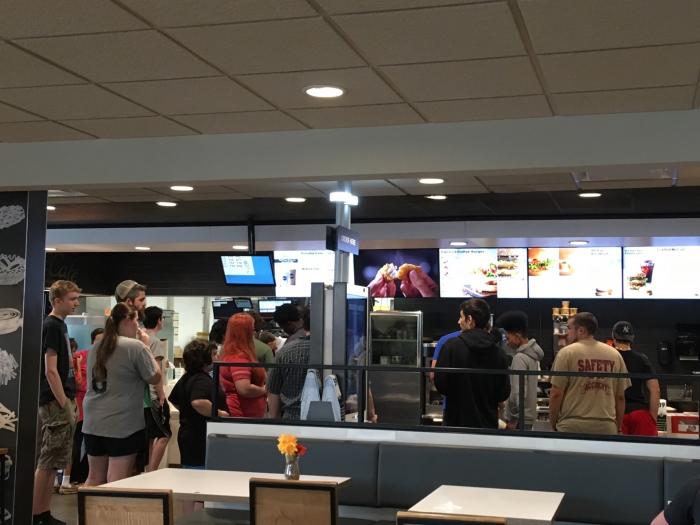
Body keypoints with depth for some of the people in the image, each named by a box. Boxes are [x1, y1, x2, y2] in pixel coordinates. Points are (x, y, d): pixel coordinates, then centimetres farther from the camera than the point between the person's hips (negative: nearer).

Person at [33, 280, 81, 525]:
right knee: (48, 461, -6)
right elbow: (50, 371, -18)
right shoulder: (51, 326, -13)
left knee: (53, 461, 12)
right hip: (55, 401, -10)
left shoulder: (60, 324, 16)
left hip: (61, 399, 10)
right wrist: (64, 405, -17)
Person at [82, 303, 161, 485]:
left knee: (95, 478, 14)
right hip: (123, 425, -7)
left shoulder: (97, 347, 10)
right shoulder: (135, 347, -11)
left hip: (92, 423, 7)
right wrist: (147, 349, 6)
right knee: (117, 482, -5)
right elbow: (155, 378, -5)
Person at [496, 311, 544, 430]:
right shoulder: (532, 355, 11)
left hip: (520, 417, -9)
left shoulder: (520, 358, -17)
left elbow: (519, 391, -21)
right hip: (529, 414, 9)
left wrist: (514, 418, -15)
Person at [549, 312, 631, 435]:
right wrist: (618, 428, 18)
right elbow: (620, 397, 11)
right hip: (607, 427, 4)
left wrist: (553, 424, 6)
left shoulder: (566, 353, -3)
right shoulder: (615, 354, 9)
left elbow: (556, 394, -5)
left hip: (572, 425, -4)